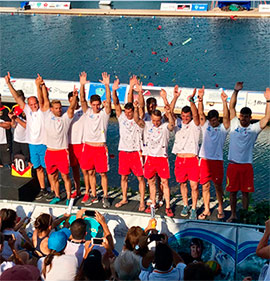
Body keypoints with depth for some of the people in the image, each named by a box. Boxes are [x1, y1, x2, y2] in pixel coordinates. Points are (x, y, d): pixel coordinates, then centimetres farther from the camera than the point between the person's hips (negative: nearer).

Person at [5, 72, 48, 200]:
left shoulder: (43, 111, -7)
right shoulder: (28, 110, 4)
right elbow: (17, 97, 2)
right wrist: (9, 83, -1)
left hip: (44, 144, -5)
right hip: (32, 145, 5)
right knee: (38, 168, 13)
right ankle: (43, 190, 24)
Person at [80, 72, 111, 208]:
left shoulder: (104, 113, -2)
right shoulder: (87, 112, 5)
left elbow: (108, 101, -17)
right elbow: (82, 100, -8)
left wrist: (107, 86, -30)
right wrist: (82, 85, -23)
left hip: (100, 147, -3)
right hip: (88, 146, 3)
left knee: (103, 173, 2)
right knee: (90, 172, 11)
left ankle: (105, 197, 14)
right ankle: (93, 196, 24)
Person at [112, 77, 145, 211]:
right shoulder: (121, 118, 4)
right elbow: (116, 104, -6)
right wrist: (114, 91, -21)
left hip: (136, 152, -3)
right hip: (123, 151, 3)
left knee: (140, 177, 0)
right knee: (123, 177, 12)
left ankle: (142, 202, 8)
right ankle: (124, 199, 27)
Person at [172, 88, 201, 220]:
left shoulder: (195, 125, 1)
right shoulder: (178, 124, 10)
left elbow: (196, 114, -18)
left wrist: (191, 100, -34)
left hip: (192, 159, -3)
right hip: (180, 159, 3)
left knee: (194, 185, -5)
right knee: (182, 184, 14)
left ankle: (194, 209, 9)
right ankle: (185, 205, 30)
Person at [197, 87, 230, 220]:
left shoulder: (223, 128, 3)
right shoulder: (206, 126, 9)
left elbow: (226, 117, -12)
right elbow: (200, 113, -1)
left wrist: (224, 102, -23)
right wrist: (200, 99, -14)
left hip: (217, 160, -2)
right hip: (205, 160, 2)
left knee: (218, 186, 5)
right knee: (205, 186, 5)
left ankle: (220, 208, 21)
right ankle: (206, 210, 15)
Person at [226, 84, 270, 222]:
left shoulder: (254, 128, 3)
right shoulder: (234, 124, 6)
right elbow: (231, 107, 4)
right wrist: (236, 91, -3)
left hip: (246, 165, -1)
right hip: (233, 164, 1)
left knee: (245, 191, 5)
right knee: (232, 191, 7)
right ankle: (233, 215, 20)